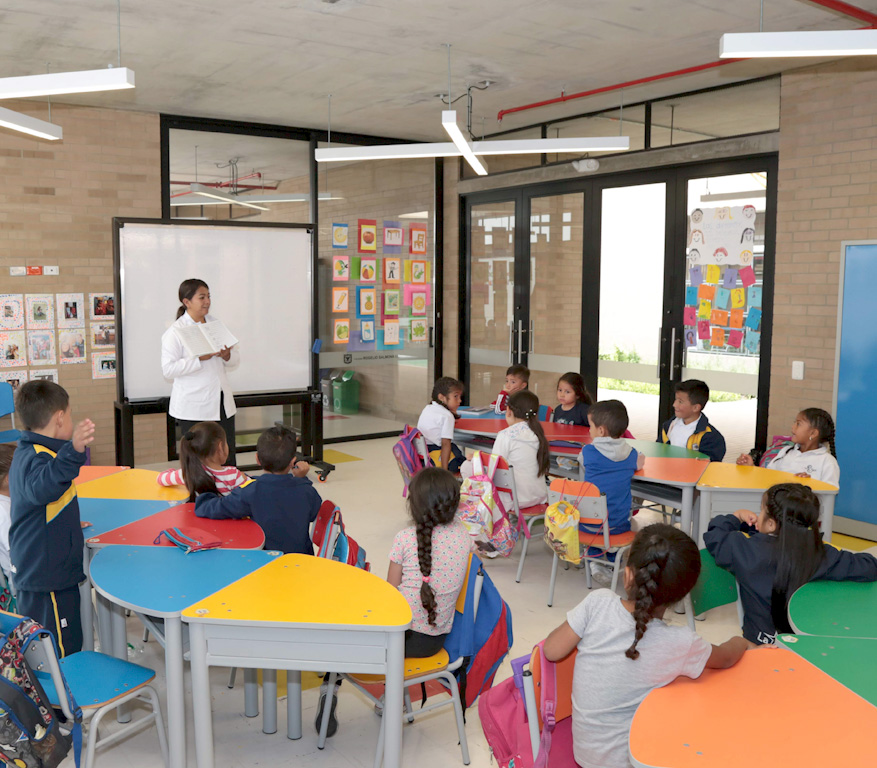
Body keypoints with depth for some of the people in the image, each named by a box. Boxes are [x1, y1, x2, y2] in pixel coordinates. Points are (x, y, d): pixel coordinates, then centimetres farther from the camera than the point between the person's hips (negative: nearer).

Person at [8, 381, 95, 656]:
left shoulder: (26, 453, 10)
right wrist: (73, 450, -62)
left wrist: (69, 523, 44)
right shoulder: (36, 458, -23)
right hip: (49, 577, -10)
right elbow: (42, 488, -47)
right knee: (64, 652, -1)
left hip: (31, 570, 10)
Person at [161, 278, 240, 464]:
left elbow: (235, 360, 17)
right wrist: (200, 359, -20)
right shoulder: (175, 332, -5)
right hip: (193, 407, -5)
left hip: (222, 404, 5)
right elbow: (168, 369, -14)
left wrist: (227, 355, -6)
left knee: (228, 459, 6)